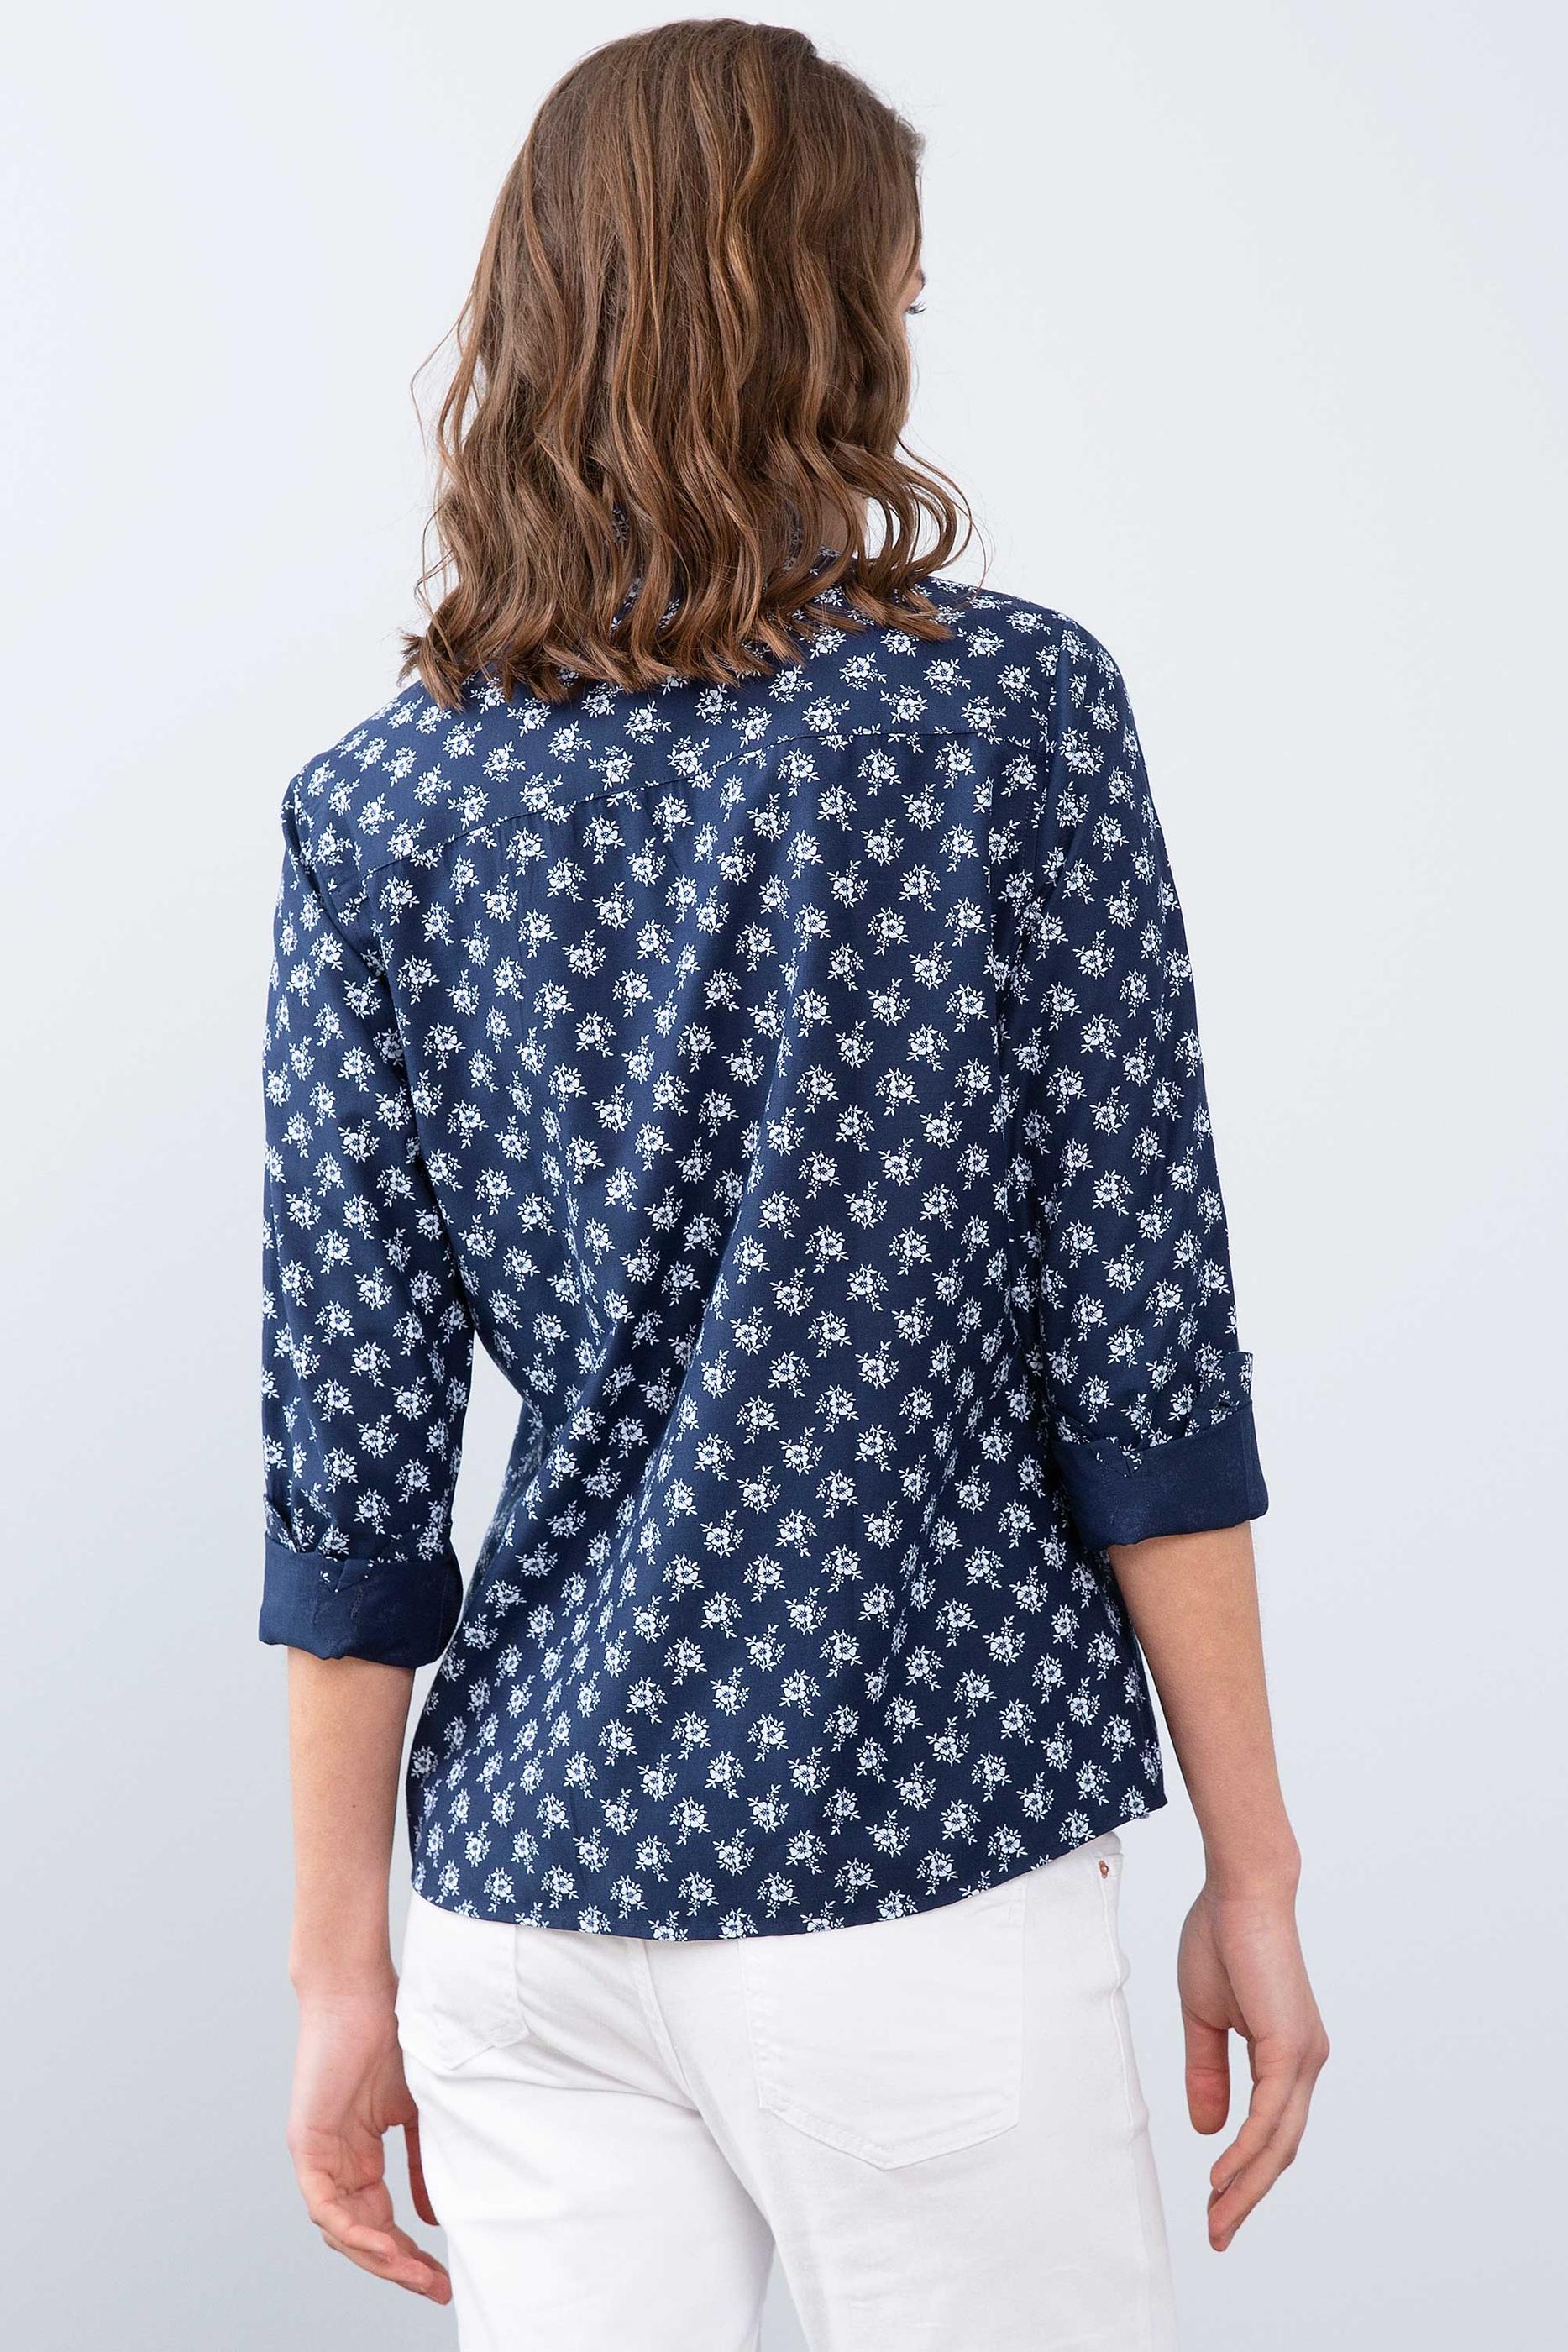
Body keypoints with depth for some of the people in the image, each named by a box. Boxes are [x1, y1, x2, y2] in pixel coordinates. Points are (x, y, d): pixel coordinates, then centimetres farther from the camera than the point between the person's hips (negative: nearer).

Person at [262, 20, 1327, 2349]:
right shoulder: (1016, 705, -7)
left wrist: (344, 1966, 9)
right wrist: (1251, 1870, 0)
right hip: (910, 1884, -3)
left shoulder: (375, 811, 0)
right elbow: (1138, 1351, -9)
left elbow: (352, 1456, 1)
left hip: (526, 1894, 4)